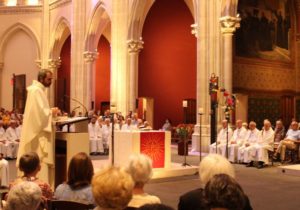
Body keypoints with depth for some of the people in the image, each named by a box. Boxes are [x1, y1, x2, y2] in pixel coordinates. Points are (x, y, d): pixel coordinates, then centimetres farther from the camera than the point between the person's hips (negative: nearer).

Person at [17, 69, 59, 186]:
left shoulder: (39, 90, 17)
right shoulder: (36, 90, -15)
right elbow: (39, 111, -23)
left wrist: (50, 112, 9)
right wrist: (51, 112, -10)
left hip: (40, 131, 11)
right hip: (38, 132, -11)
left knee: (41, 160, 12)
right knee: (40, 160, -8)